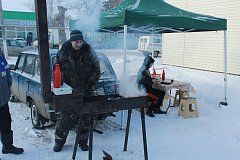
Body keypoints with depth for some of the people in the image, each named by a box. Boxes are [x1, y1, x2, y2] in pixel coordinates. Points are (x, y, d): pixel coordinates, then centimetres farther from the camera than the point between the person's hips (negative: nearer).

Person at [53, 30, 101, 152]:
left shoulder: (89, 52, -3)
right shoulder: (63, 52, -2)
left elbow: (96, 71, 3)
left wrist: (90, 85, -5)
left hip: (85, 91, 1)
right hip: (68, 91, 0)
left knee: (84, 117, 8)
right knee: (64, 117, 2)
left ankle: (83, 141, 24)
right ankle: (59, 141, 19)